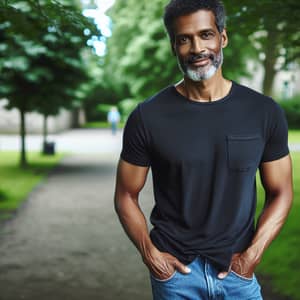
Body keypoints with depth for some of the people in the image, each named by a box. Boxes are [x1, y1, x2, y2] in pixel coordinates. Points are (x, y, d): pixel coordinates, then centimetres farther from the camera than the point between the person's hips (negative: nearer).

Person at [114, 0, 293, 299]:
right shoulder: (146, 117, -8)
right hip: (174, 268, -1)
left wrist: (253, 252, -8)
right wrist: (149, 253, -11)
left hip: (237, 269, 1)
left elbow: (280, 192, 3)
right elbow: (126, 195, 0)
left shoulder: (265, 112, -4)